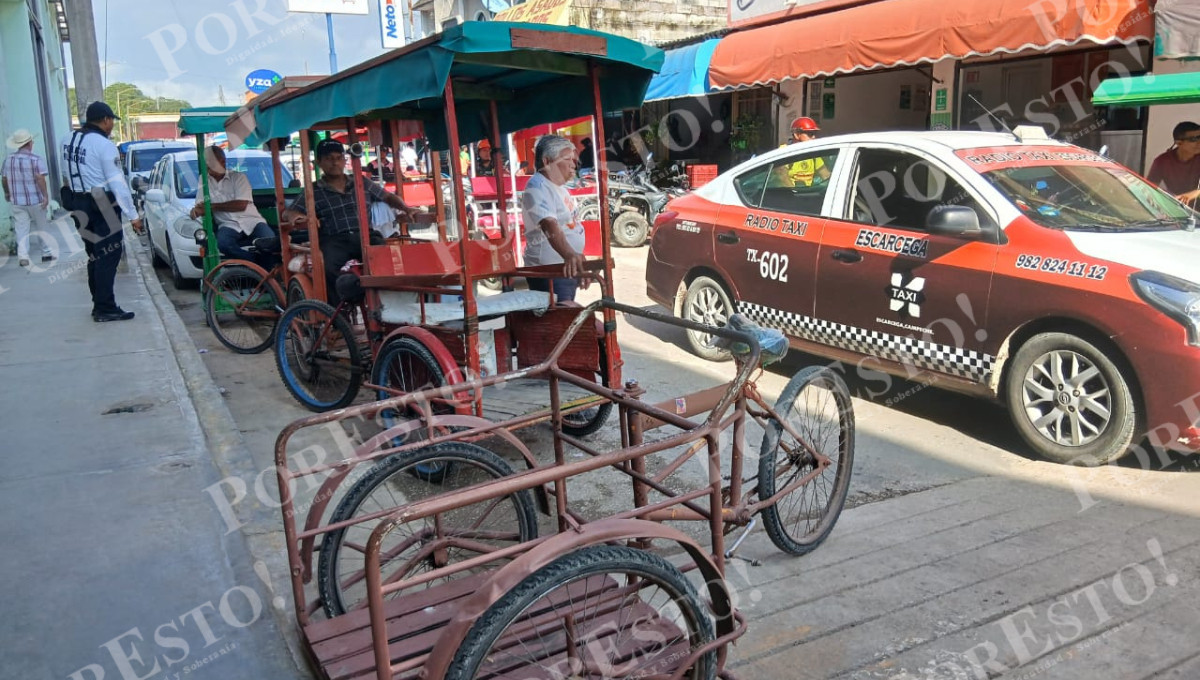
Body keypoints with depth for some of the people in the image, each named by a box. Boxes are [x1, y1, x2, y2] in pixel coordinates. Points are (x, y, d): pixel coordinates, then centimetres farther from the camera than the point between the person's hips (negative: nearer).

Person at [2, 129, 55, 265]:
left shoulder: (8, 160, 6)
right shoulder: (36, 159, -9)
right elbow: (40, 178, -19)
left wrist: (7, 193, 26)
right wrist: (45, 195, -17)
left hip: (17, 201, 3)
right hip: (35, 200, -3)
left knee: (21, 229, 4)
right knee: (42, 227, 11)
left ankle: (23, 256, -4)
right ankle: (47, 252, 18)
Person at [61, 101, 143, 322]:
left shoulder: (69, 141, 10)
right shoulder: (104, 145, -14)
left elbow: (70, 173, 9)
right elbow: (117, 184, -17)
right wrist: (133, 215, -16)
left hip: (78, 205, 8)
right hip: (101, 206, -8)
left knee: (96, 255, 16)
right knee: (109, 256, -4)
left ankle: (99, 304, 21)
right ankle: (105, 308, -5)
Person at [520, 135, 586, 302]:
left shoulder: (558, 187, 15)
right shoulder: (537, 187, -17)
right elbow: (550, 226, -33)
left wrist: (579, 262, 26)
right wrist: (569, 254, -48)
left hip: (567, 269, 10)